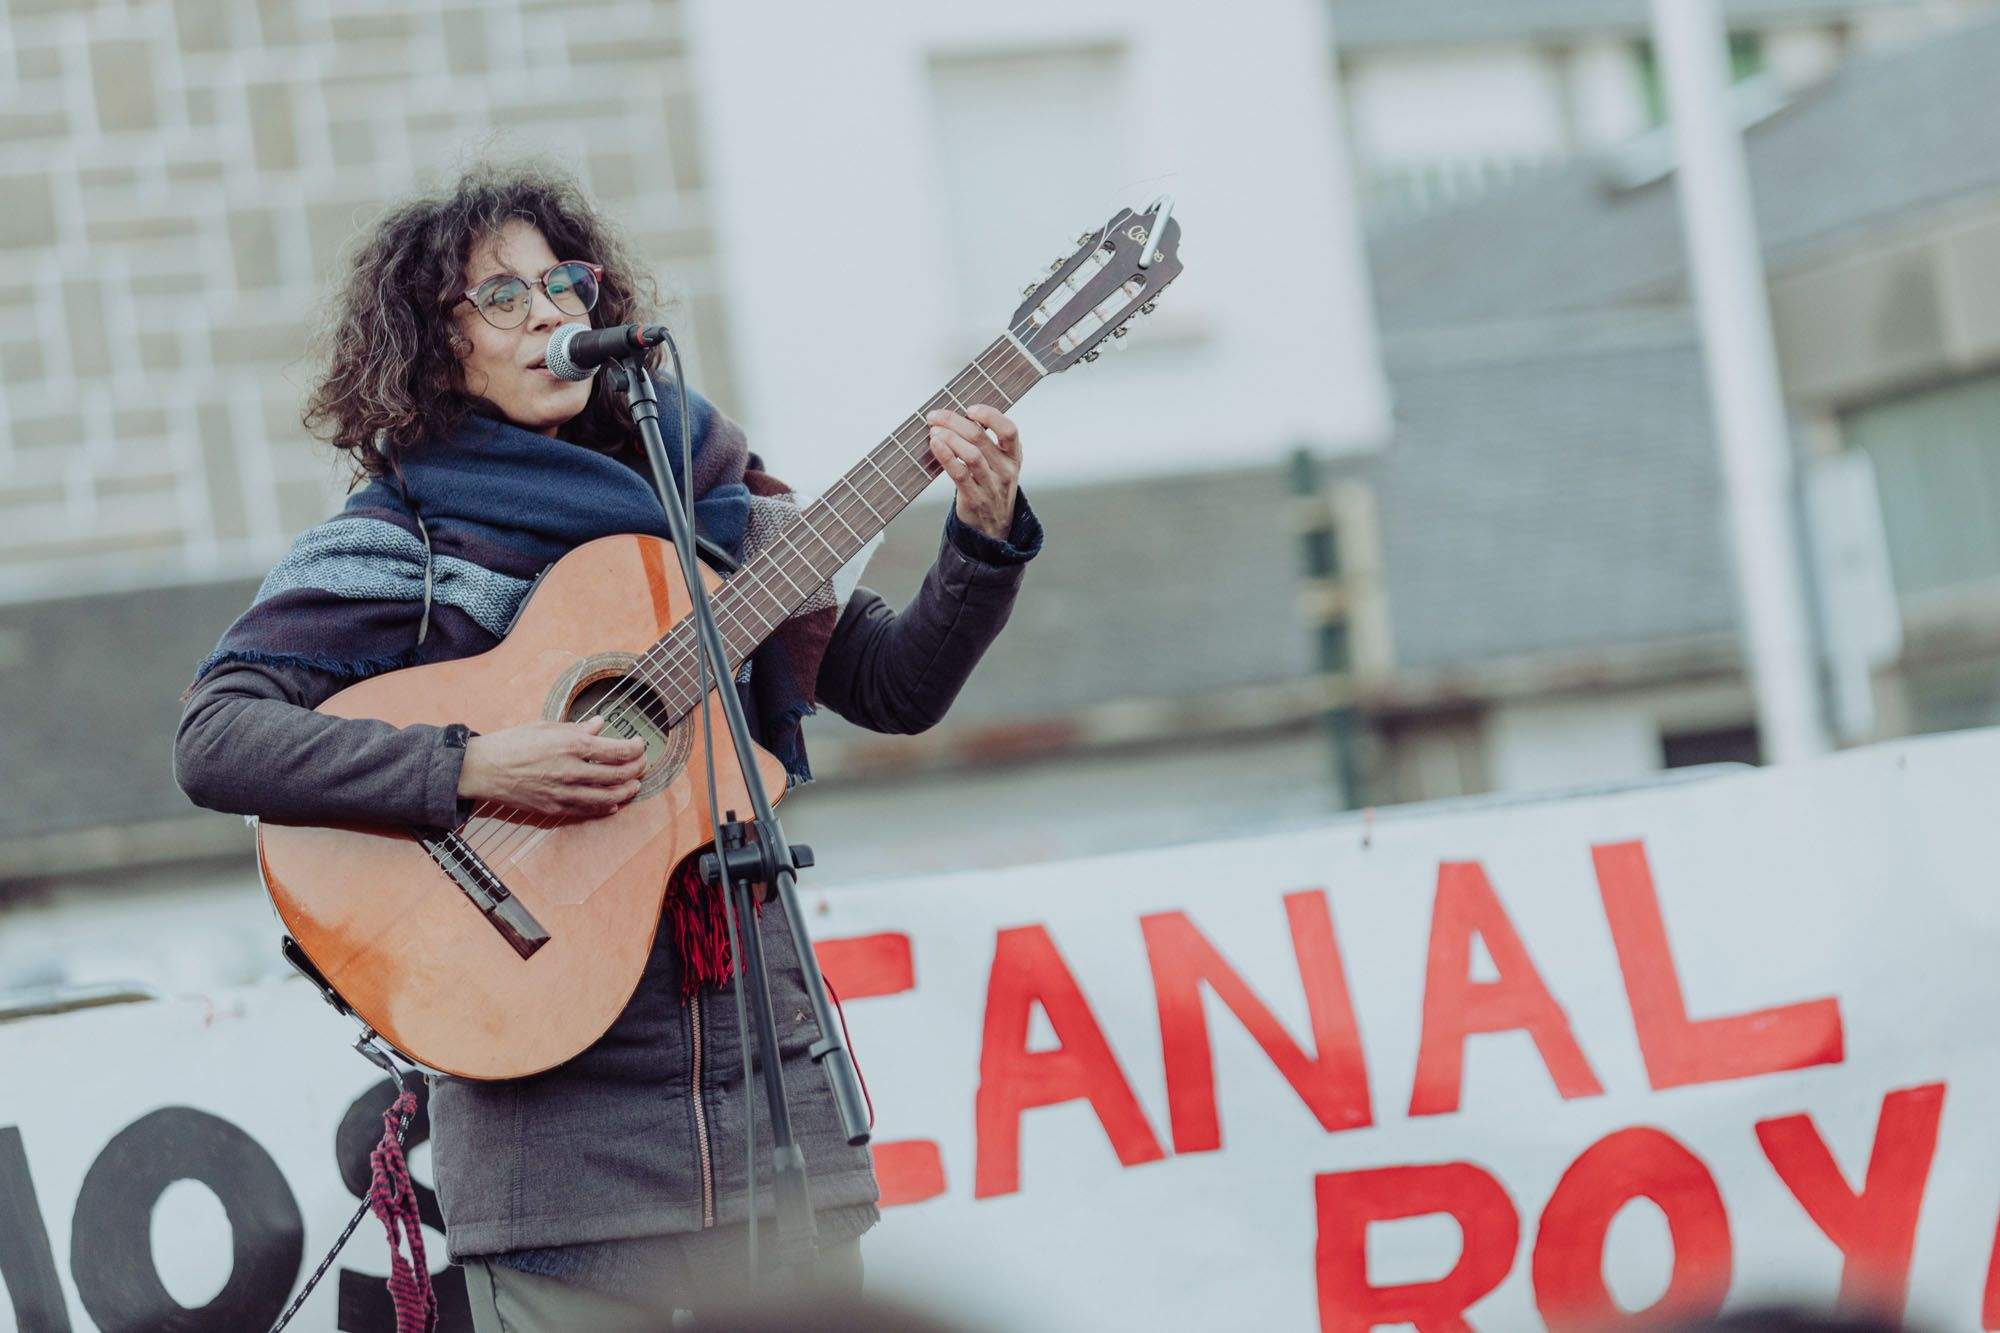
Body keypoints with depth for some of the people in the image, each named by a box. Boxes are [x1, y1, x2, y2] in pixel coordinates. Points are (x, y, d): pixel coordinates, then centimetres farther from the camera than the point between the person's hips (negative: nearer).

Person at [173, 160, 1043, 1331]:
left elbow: (899, 685, 13)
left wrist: (986, 541, -4)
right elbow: (215, 740, -13)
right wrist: (473, 769, -22)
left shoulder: (715, 507, 12)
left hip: (770, 1083, 4)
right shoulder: (394, 542, -1)